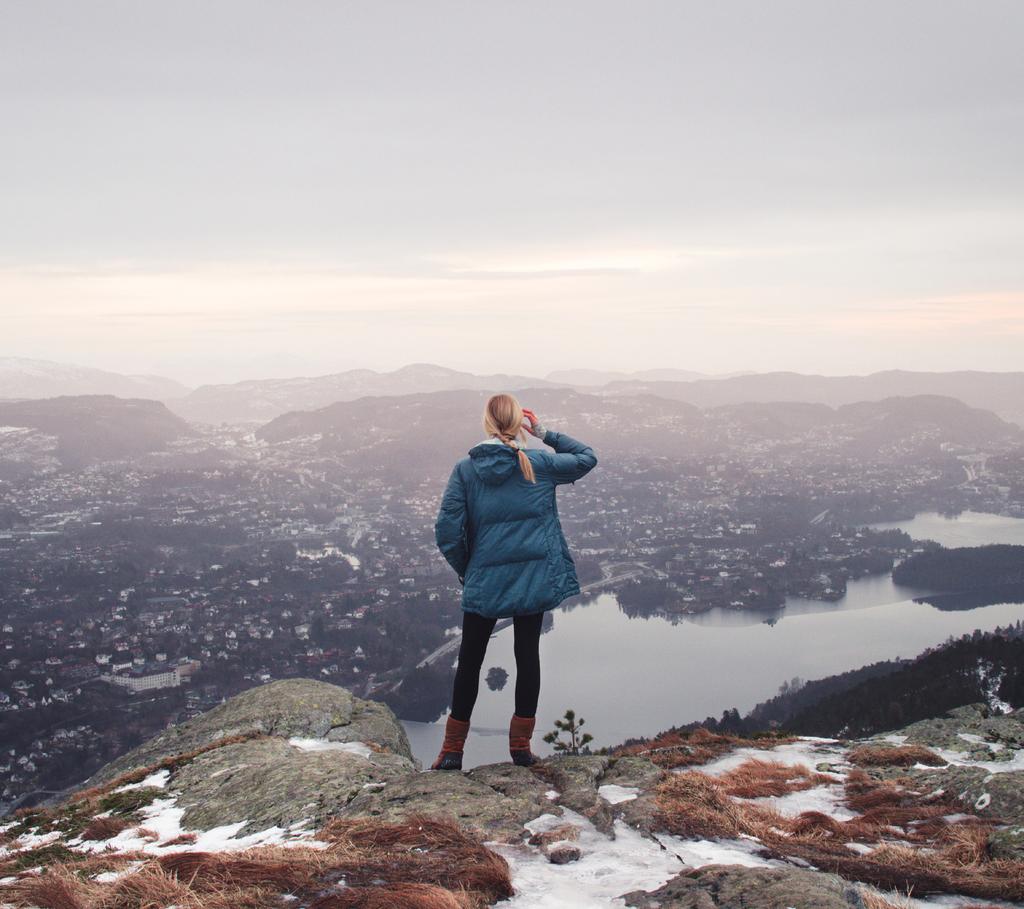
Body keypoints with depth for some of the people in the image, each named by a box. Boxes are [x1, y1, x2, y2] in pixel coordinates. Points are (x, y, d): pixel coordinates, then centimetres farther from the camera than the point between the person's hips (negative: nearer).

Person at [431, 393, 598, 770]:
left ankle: (453, 750, 14)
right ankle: (521, 746, 15)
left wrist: (464, 568, 5)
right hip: (534, 579, 0)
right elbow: (586, 457, 13)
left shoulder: (465, 469, -6)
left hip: (482, 582, 0)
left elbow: (447, 528, -9)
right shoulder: (538, 464, -4)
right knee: (528, 655, 11)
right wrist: (544, 433, 10)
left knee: (469, 661, 10)